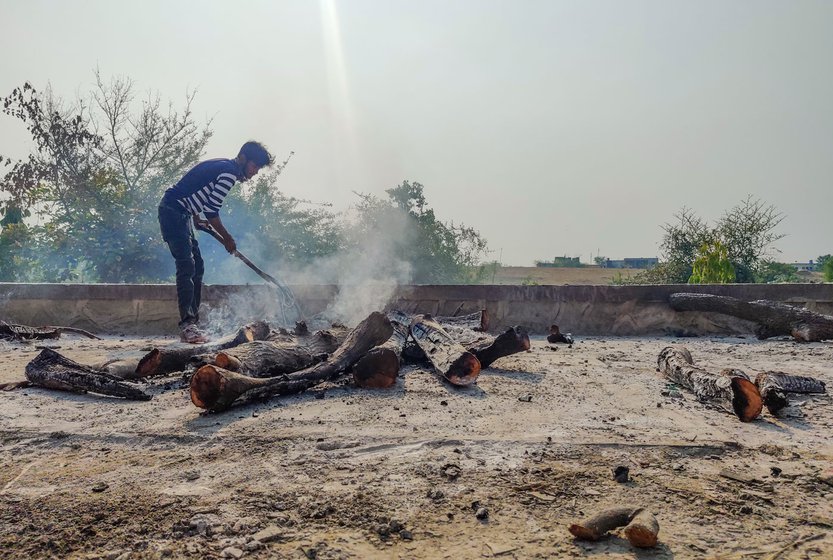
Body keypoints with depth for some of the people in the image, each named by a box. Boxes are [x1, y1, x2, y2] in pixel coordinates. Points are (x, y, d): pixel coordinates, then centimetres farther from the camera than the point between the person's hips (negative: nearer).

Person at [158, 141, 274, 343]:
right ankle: (187, 326, -21)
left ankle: (192, 323, 10)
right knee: (187, 266, -17)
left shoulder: (222, 167, 15)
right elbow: (211, 210, -19)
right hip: (173, 212, -11)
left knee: (197, 267, 8)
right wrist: (227, 237, -8)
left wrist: (196, 217, 17)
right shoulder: (230, 172, -16)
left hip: (180, 213, 11)